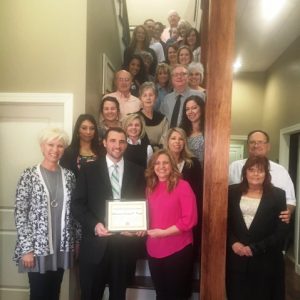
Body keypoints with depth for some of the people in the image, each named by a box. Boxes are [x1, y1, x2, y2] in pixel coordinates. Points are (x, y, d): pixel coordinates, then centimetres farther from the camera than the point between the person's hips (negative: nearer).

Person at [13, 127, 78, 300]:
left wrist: (77, 241, 7)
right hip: (37, 246, -3)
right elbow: (20, 213, -10)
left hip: (62, 247, 4)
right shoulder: (29, 175, -7)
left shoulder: (69, 176, 4)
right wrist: (26, 248, -13)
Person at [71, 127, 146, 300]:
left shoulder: (137, 172, 5)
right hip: (96, 242, -1)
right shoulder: (89, 170, 1)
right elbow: (77, 204, -2)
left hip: (125, 241, 1)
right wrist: (94, 225, -16)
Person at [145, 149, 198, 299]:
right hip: (154, 249, 5)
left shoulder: (182, 186, -11)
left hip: (178, 250, -5)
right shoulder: (150, 188, 6)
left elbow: (190, 220, -16)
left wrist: (163, 232, -18)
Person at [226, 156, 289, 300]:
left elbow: (281, 231, -6)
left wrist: (254, 248, -12)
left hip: (265, 261, -1)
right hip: (236, 258, 2)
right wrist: (233, 242, -11)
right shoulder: (232, 192, 3)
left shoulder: (277, 195, -3)